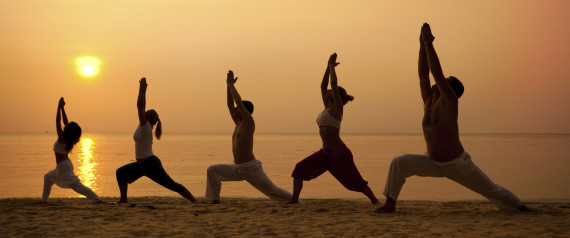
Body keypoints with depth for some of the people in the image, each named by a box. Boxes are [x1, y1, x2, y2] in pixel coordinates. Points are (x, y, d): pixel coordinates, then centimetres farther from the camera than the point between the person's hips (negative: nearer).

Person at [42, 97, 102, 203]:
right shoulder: (69, 139, 5)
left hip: (63, 167, -10)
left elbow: (58, 122, -14)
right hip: (65, 165, 10)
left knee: (78, 186, -17)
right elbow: (65, 121, 12)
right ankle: (44, 199, 35)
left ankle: (97, 199, -28)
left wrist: (59, 107, -10)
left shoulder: (62, 138, -16)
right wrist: (62, 108, 12)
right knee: (48, 177, 30)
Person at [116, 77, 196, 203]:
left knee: (172, 185, -7)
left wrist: (142, 87, -15)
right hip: (142, 165, 10)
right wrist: (143, 89, 13)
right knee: (121, 172, 11)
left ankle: (194, 201, -3)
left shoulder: (145, 126, -15)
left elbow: (140, 105, -19)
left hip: (151, 164, -10)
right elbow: (141, 105, 13)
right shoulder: (144, 126, 7)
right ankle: (123, 200, 14)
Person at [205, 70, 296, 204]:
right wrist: (229, 85, 10)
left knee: (272, 191, -2)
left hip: (251, 168, -8)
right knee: (212, 170, -2)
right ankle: (215, 200, 1)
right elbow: (230, 104, 15)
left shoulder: (249, 123, -10)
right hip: (237, 168, 8)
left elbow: (238, 101, -17)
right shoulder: (238, 123, 12)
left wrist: (231, 84, -7)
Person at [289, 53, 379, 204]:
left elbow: (333, 84, -11)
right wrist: (329, 66, 19)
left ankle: (374, 201, 17)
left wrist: (332, 66, 1)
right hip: (326, 153, 8)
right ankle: (294, 200, -2)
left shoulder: (337, 107, -4)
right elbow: (323, 85, 21)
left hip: (339, 153, -8)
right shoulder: (328, 108, 16)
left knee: (354, 181, 0)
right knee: (299, 169, -3)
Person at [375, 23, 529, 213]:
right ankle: (390, 204, -12)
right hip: (434, 163, 5)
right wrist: (422, 44, -9)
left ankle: (521, 207, 33)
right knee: (399, 163, -15)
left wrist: (429, 43, -23)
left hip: (458, 165, -5)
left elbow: (437, 72, -24)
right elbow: (423, 74, -4)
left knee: (492, 190, 8)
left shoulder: (450, 102, -16)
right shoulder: (429, 101, 1)